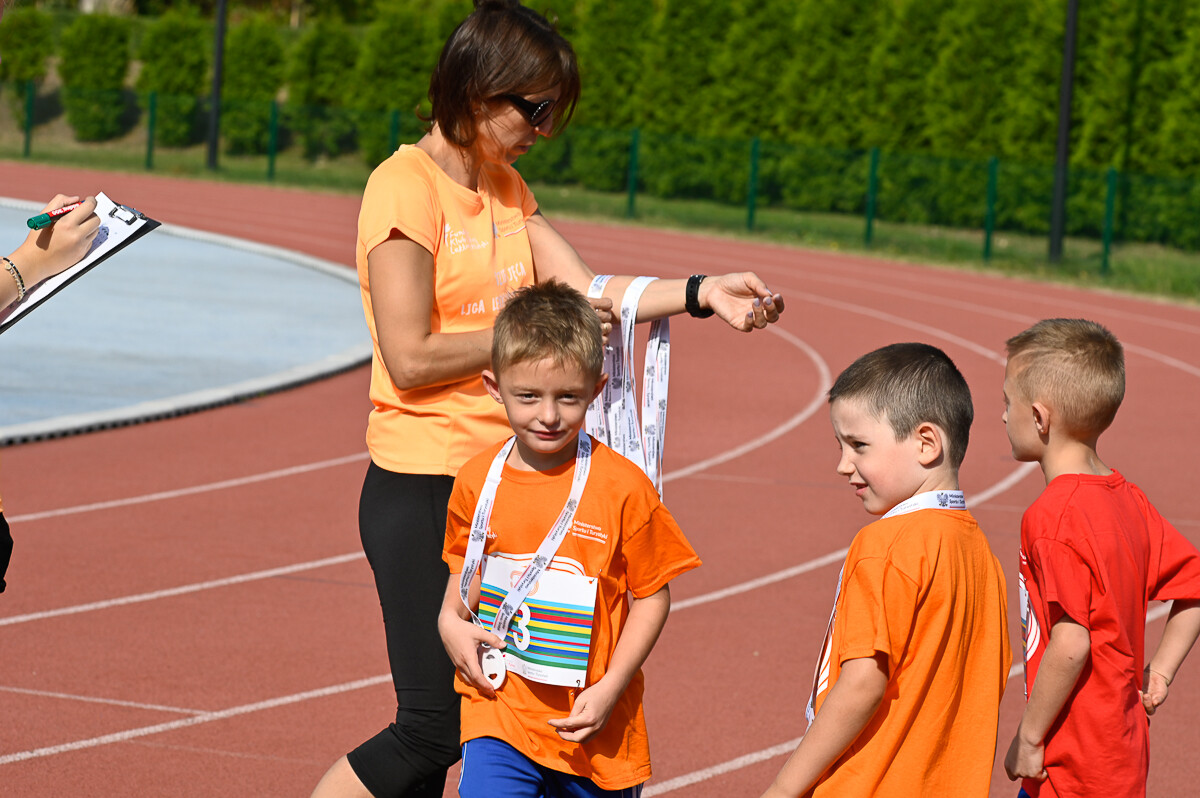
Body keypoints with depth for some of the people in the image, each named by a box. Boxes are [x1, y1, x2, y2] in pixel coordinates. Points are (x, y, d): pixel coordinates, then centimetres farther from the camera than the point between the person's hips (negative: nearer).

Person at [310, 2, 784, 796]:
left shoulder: (507, 190, 15)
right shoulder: (407, 186, -12)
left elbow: (586, 293, 6)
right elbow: (411, 357, -16)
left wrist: (701, 293, -7)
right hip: (422, 486, -8)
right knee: (436, 726, -9)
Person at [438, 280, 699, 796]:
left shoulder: (622, 487, -9)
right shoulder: (477, 482, 1)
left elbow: (652, 596, -3)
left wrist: (610, 689, -11)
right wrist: (451, 624, -2)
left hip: (592, 719, -1)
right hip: (499, 709, 1)